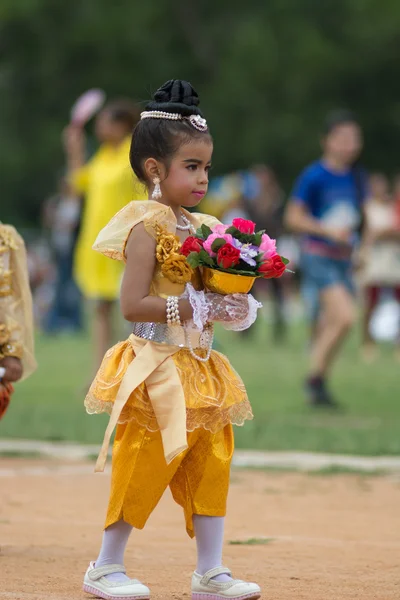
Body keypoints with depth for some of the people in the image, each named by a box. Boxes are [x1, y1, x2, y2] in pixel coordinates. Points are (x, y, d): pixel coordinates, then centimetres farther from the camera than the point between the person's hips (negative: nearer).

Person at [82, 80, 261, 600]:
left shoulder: (201, 227, 11)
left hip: (198, 369, 8)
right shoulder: (149, 227, -13)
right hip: (157, 371, -8)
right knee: (144, 469, -2)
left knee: (210, 466, 7)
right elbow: (133, 305, -21)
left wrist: (234, 307, -1)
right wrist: (198, 309, -22)